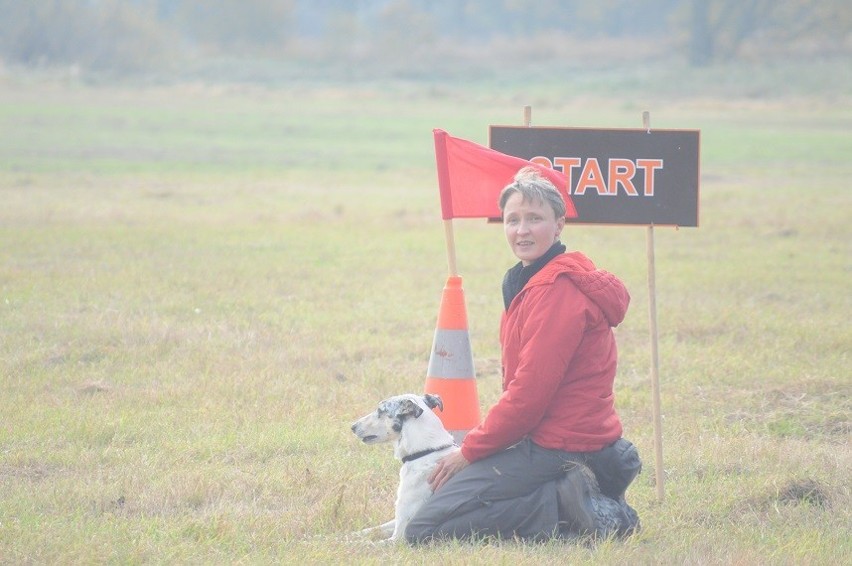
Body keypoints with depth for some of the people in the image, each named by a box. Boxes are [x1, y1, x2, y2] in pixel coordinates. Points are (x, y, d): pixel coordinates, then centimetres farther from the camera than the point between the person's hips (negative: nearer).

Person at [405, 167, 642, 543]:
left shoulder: (557, 290, -17)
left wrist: (469, 451, -10)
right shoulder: (533, 283, 17)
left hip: (556, 449, -11)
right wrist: (477, 445, 11)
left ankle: (565, 507, -14)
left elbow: (529, 393, -20)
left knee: (425, 530, -13)